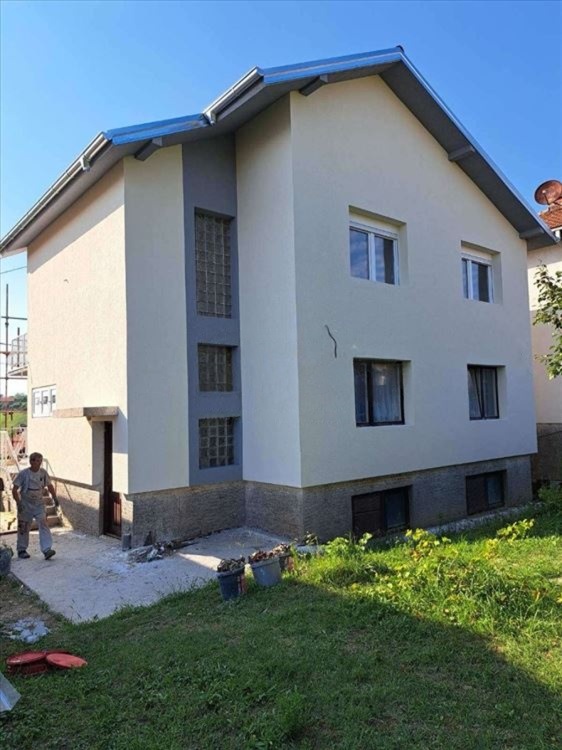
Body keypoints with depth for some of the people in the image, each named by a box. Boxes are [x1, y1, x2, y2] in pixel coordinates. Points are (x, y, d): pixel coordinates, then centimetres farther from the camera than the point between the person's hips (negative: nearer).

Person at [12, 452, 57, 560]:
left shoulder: (43, 473, -2)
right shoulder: (23, 474, -11)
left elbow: (49, 486, 12)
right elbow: (14, 490, -9)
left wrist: (55, 498, 5)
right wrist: (18, 503, -18)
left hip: (39, 503, 2)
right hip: (25, 504, -2)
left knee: (43, 524, -12)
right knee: (24, 527, 7)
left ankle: (47, 550, -17)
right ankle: (21, 550, 25)